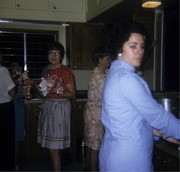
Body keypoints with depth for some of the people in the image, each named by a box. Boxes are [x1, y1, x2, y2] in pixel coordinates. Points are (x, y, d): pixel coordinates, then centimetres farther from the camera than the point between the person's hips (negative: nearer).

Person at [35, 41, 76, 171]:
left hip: (60, 108, -7)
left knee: (54, 148, -6)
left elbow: (72, 95, -8)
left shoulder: (66, 71, -6)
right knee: (52, 148, 10)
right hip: (47, 107, 7)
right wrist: (38, 88, 4)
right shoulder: (47, 72, 16)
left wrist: (58, 91, -23)